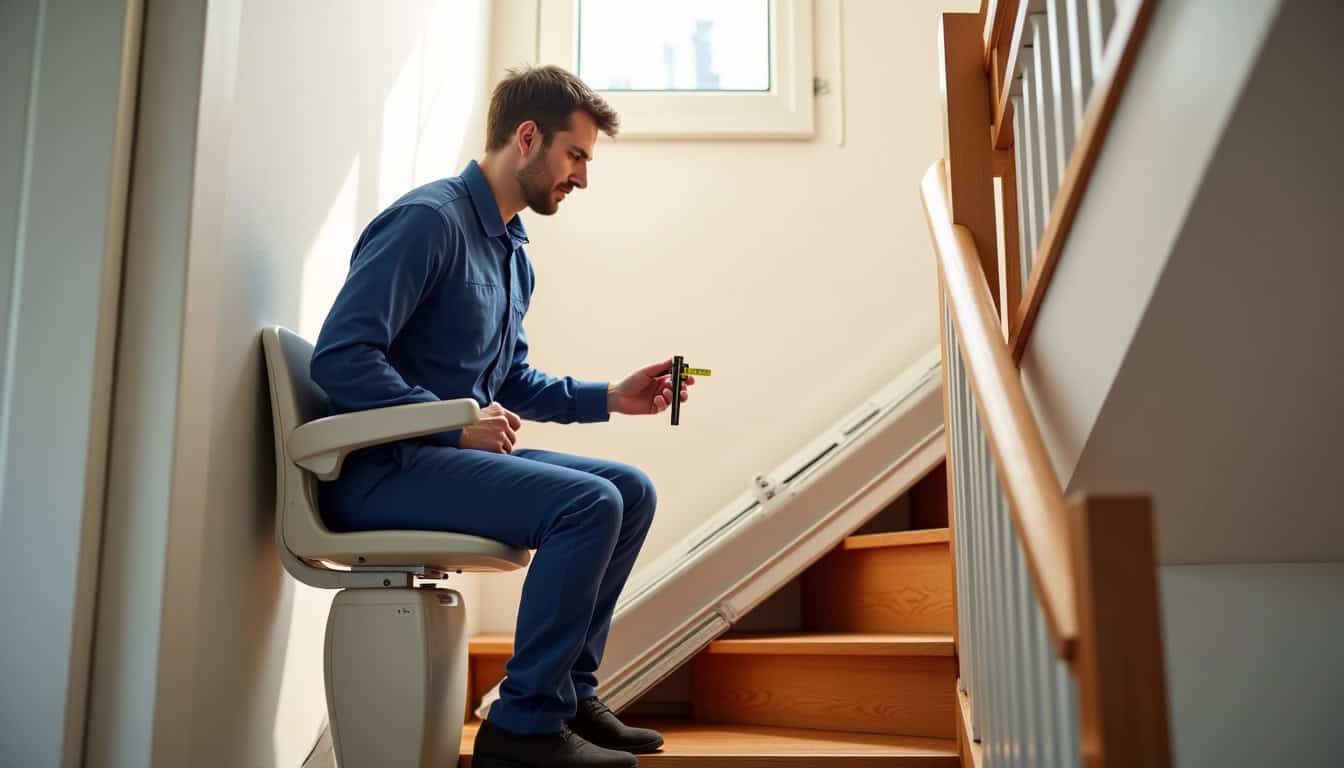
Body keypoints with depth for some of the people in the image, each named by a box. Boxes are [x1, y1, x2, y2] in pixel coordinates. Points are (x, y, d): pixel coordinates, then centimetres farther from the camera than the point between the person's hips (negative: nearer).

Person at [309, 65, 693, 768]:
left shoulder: (514, 252, 16)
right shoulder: (430, 219, -13)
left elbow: (511, 382, 22)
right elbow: (340, 358, -21)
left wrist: (610, 397, 10)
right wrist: (456, 424, -22)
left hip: (450, 450, 10)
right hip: (380, 470, -10)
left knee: (631, 491, 4)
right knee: (588, 505, -24)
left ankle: (570, 695, 9)